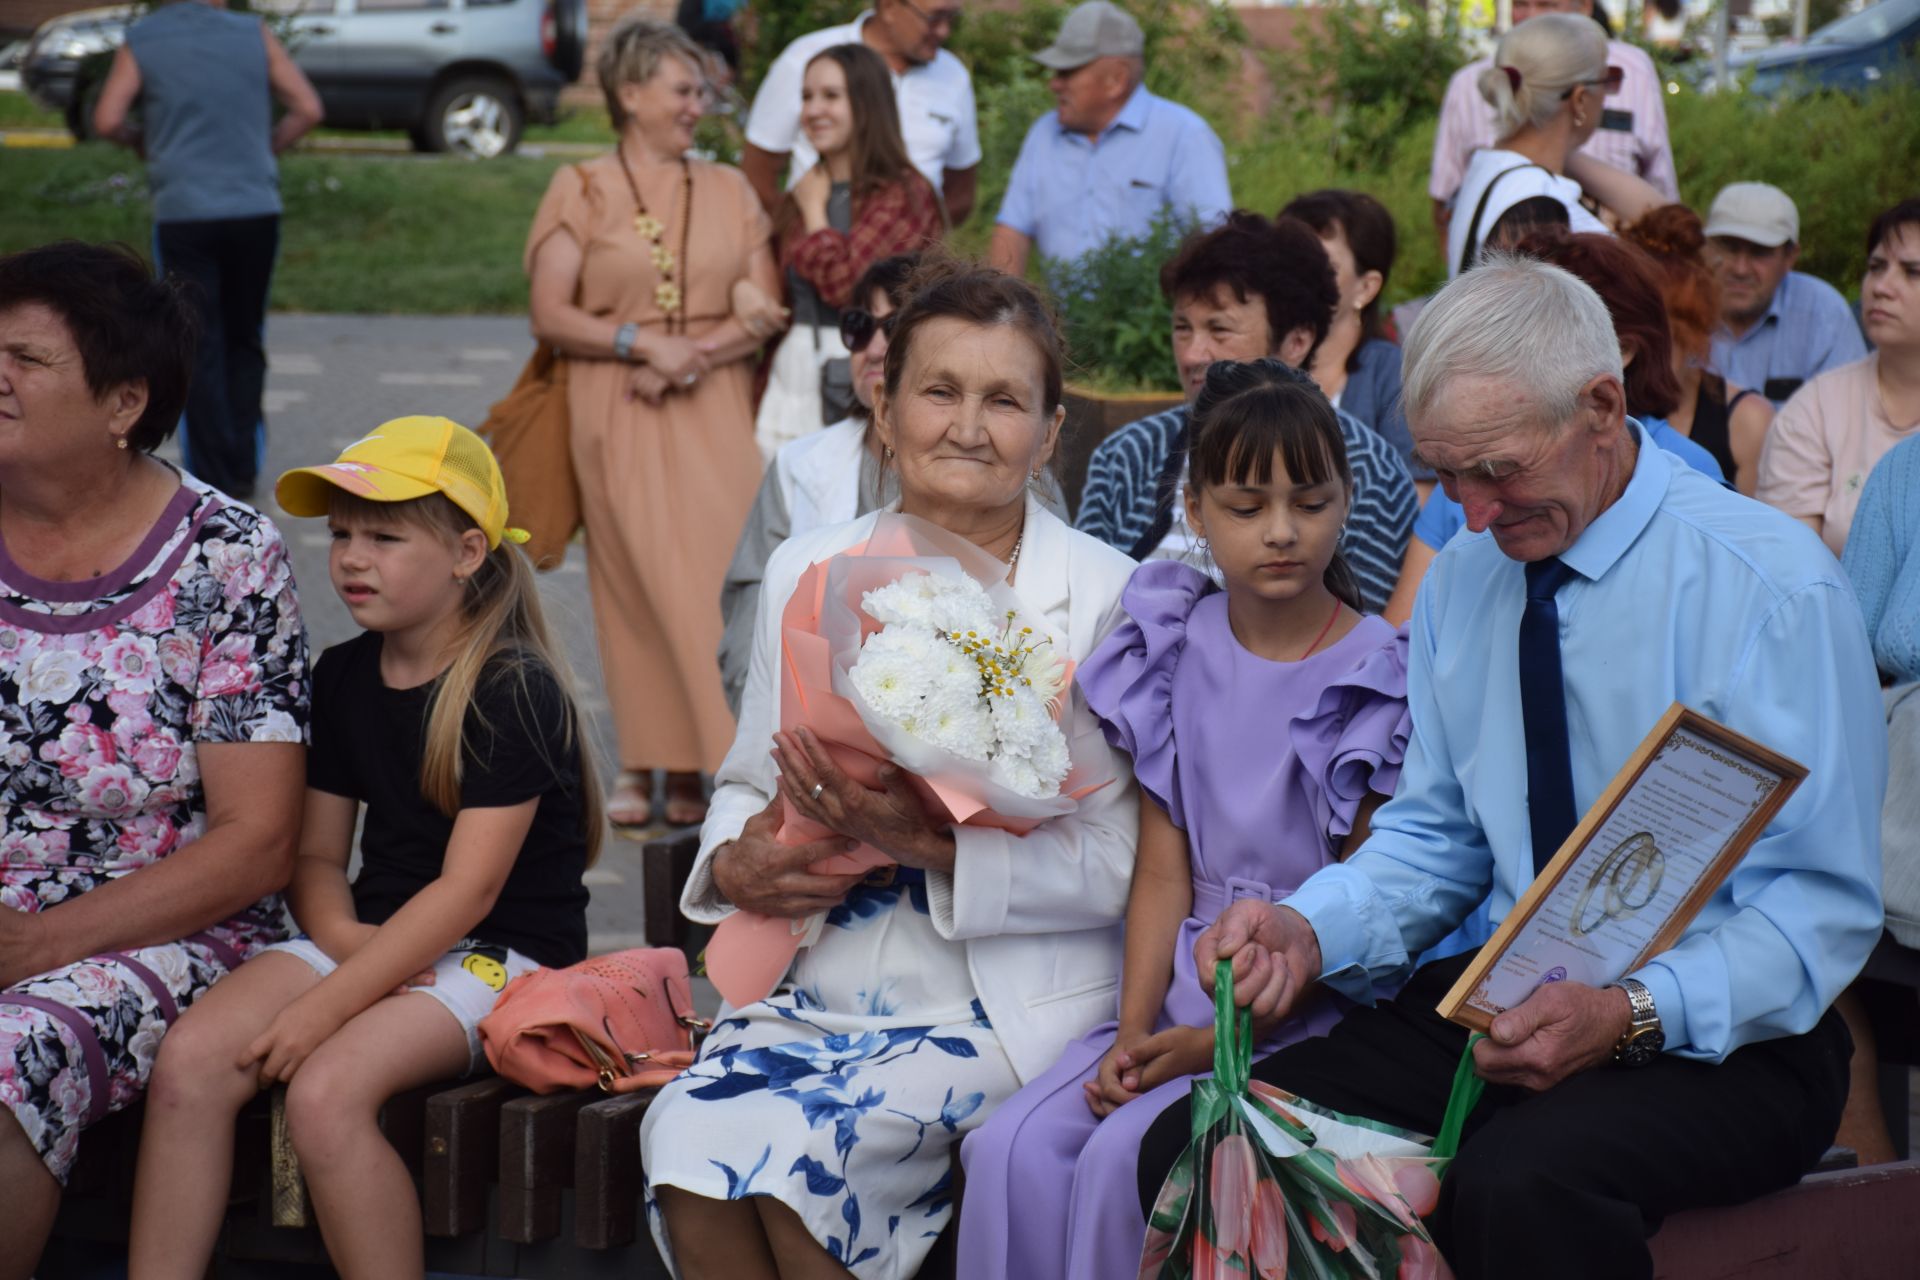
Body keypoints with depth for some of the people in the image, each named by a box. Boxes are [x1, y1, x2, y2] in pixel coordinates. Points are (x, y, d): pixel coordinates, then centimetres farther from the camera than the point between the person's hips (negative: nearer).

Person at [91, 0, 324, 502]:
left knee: (199, 350, 5)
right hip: (256, 210, 1)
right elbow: (308, 109, 1)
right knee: (245, 341, 15)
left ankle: (214, 476, 3)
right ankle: (243, 467, 14)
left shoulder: (140, 42, 3)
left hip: (183, 213, -1)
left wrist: (141, 141, 13)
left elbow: (107, 120, -7)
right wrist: (262, 151, 13)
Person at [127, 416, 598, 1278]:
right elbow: (316, 854, 14)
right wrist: (339, 931, -10)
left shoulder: (516, 691, -12)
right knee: (191, 1058, -18)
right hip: (372, 938, 7)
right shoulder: (343, 677, 11)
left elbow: (466, 890, -18)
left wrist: (327, 1005, -22)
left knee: (325, 1091, -31)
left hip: (500, 952, -7)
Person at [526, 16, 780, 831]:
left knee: (712, 578, -4)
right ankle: (643, 764, 3)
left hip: (715, 413, 2)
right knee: (639, 583, -4)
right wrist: (641, 343, -16)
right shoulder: (582, 192, 4)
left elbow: (766, 312, 6)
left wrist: (690, 356, -10)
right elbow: (550, 316, -3)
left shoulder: (728, 191, 12)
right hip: (619, 420, -2)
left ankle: (692, 770, 1)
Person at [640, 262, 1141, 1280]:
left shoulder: (1104, 597, -4)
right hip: (818, 987, 4)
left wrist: (926, 844, -22)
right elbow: (746, 785, 18)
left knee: (795, 1148, -28)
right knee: (687, 1134, -26)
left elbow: (1116, 862, -9)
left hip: (1009, 1002, -4)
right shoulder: (808, 574, 9)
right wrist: (735, 863, -6)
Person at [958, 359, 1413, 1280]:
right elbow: (1165, 871, 4)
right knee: (1013, 1147, -18)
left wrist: (1217, 1043, -15)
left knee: (1122, 1157, -26)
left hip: (1312, 1007, -4)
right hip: (1181, 989, 4)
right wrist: (1134, 1034, -11)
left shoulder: (1379, 678, -5)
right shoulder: (1178, 655, 7)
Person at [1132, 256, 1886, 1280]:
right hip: (1500, 997, 6)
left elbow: (1823, 908, -13)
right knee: (1192, 1150, -16)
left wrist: (1630, 1016, -28)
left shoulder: (1771, 587, -11)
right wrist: (1309, 930, -7)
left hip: (1714, 1035, -5)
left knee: (1517, 1185, -38)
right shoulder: (1461, 581, 10)